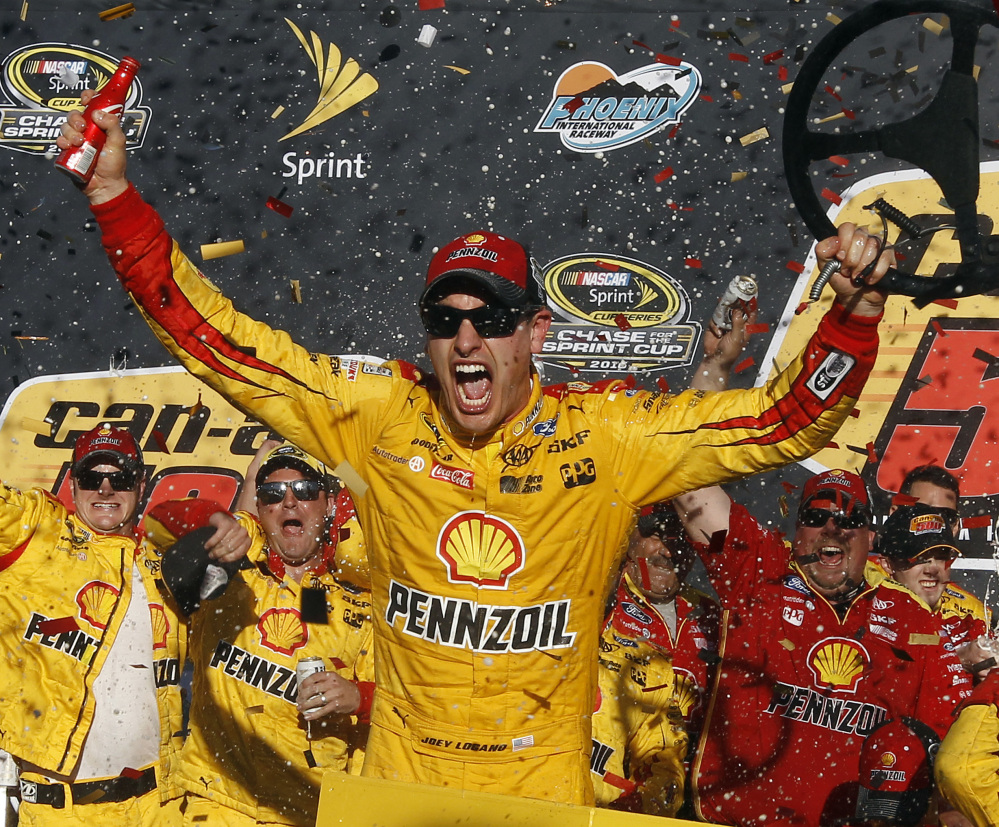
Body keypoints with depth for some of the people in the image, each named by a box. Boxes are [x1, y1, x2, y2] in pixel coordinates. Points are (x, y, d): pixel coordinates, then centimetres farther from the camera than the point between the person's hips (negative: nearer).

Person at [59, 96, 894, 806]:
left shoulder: (610, 436, -10)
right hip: (400, 771, 1)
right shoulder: (377, 415, -9)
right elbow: (219, 340, -7)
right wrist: (115, 196, -13)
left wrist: (854, 311, -25)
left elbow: (788, 418, -10)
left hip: (546, 778, -1)